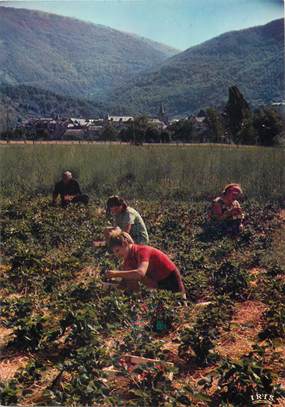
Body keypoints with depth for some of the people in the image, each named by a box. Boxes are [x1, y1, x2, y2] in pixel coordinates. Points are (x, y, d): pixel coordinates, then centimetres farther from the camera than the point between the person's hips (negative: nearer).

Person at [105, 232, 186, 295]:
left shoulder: (142, 251, -29)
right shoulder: (128, 261, -4)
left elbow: (140, 273, -48)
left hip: (171, 279, -8)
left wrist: (116, 274, -48)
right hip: (158, 283, 8)